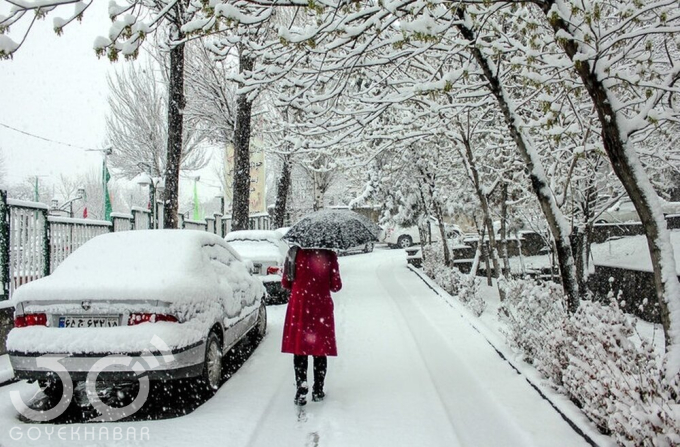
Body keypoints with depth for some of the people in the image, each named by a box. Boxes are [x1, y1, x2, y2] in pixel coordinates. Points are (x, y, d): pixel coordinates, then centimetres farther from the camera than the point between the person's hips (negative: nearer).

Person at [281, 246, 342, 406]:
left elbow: (285, 282, 2)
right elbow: (336, 286, -5)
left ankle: (301, 390, 2)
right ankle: (318, 391, 17)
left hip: (299, 305, 1)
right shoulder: (329, 255, -9)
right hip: (322, 307, 0)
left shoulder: (295, 253, -4)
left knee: (299, 349, 8)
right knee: (321, 349, 11)